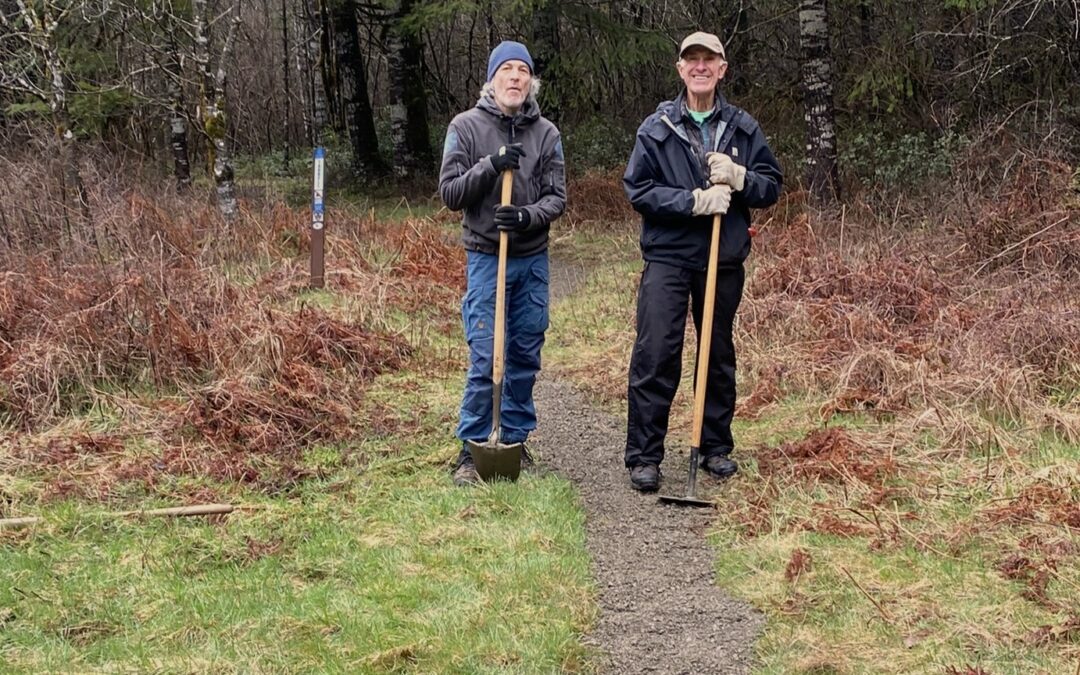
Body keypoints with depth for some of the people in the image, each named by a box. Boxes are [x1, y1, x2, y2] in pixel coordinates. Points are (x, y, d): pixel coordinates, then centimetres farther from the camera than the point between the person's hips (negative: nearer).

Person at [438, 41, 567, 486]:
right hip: (486, 257, -3)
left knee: (526, 356, 9)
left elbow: (557, 198, 1)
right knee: (485, 359, -6)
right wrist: (490, 166, -19)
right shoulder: (466, 127, -3)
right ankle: (472, 449, 4)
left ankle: (515, 440, 22)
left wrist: (528, 216, -19)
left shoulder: (546, 133, 3)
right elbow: (449, 192, -5)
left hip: (533, 260, 3)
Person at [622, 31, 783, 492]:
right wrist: (694, 200, -18)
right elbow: (637, 190, -6)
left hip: (725, 262, 3)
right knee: (655, 357, -7)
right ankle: (643, 456, 0)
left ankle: (717, 447, 25)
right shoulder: (656, 128, -2)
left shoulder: (743, 128, 6)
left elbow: (771, 186, 7)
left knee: (720, 358, 12)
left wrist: (738, 178, -14)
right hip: (667, 259, -3)